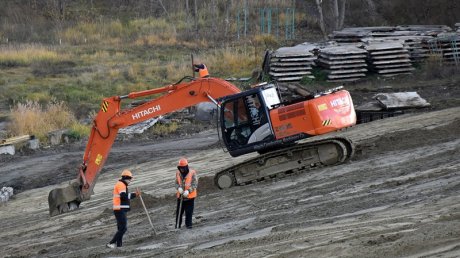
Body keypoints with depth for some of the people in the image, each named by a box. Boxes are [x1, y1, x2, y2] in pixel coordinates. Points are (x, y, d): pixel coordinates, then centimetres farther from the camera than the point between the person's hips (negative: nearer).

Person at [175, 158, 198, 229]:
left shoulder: (192, 173, -11)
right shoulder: (178, 173, 2)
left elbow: (195, 184, -11)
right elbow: (176, 183, 10)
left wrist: (188, 191, -24)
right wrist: (179, 188, -14)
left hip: (190, 196, -3)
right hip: (180, 196, 3)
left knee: (189, 211, 0)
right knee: (179, 211, 7)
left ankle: (188, 224, 11)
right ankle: (177, 225, 18)